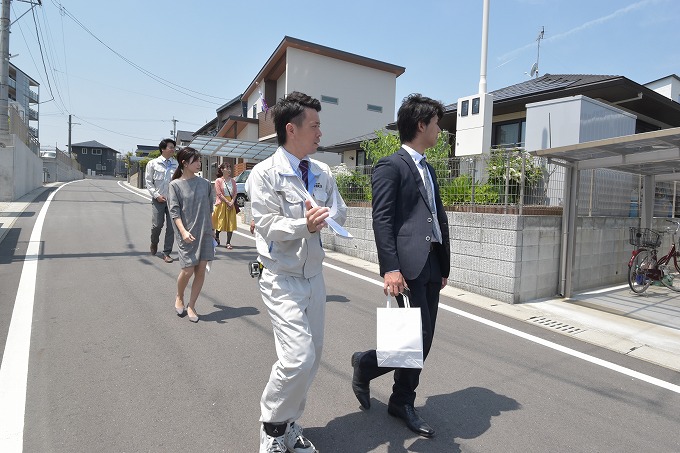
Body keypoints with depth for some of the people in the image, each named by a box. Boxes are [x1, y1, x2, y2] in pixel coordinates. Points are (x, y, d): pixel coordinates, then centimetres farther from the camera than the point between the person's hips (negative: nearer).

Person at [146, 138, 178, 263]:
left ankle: (166, 253, 10)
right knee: (157, 225, 0)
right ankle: (154, 243, 32)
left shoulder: (176, 164, 4)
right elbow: (148, 182, 4)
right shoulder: (153, 163, 3)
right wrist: (156, 195, -6)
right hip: (158, 200, -1)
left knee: (171, 227, 0)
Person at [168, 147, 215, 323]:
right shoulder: (175, 185, -1)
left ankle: (191, 306, 17)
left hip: (205, 233, 3)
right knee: (188, 270, -6)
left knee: (201, 270, 2)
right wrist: (183, 231, -20)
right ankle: (179, 298, 25)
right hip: (187, 235, -3)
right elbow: (174, 211, -7)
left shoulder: (205, 184, 7)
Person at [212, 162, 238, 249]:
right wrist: (227, 202, -15)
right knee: (220, 222, 5)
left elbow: (235, 193, 5)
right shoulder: (218, 180, -2)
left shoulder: (232, 181, 9)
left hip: (231, 204, 3)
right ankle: (216, 236, 32)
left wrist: (232, 202, -10)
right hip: (221, 204, -3)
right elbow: (219, 194, -8)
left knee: (231, 223, -1)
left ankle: (228, 243, 5)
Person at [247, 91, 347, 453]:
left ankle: (289, 422, 35)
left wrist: (321, 216, -16)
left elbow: (340, 213, 5)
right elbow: (267, 225, -16)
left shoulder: (322, 172, 6)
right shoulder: (264, 174, -11)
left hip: (314, 276, 7)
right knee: (298, 358, -14)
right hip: (282, 280, -6)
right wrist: (304, 224, -32)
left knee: (312, 356, 13)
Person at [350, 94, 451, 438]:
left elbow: (439, 218, 19)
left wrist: (444, 266, 16)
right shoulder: (390, 166, -5)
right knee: (417, 339, -7)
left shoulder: (428, 169, 21)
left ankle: (402, 402, 29)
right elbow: (381, 219, -14)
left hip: (431, 265, 9)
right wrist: (390, 269, -21)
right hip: (408, 266, -8)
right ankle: (365, 363, 19)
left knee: (421, 341, 12)